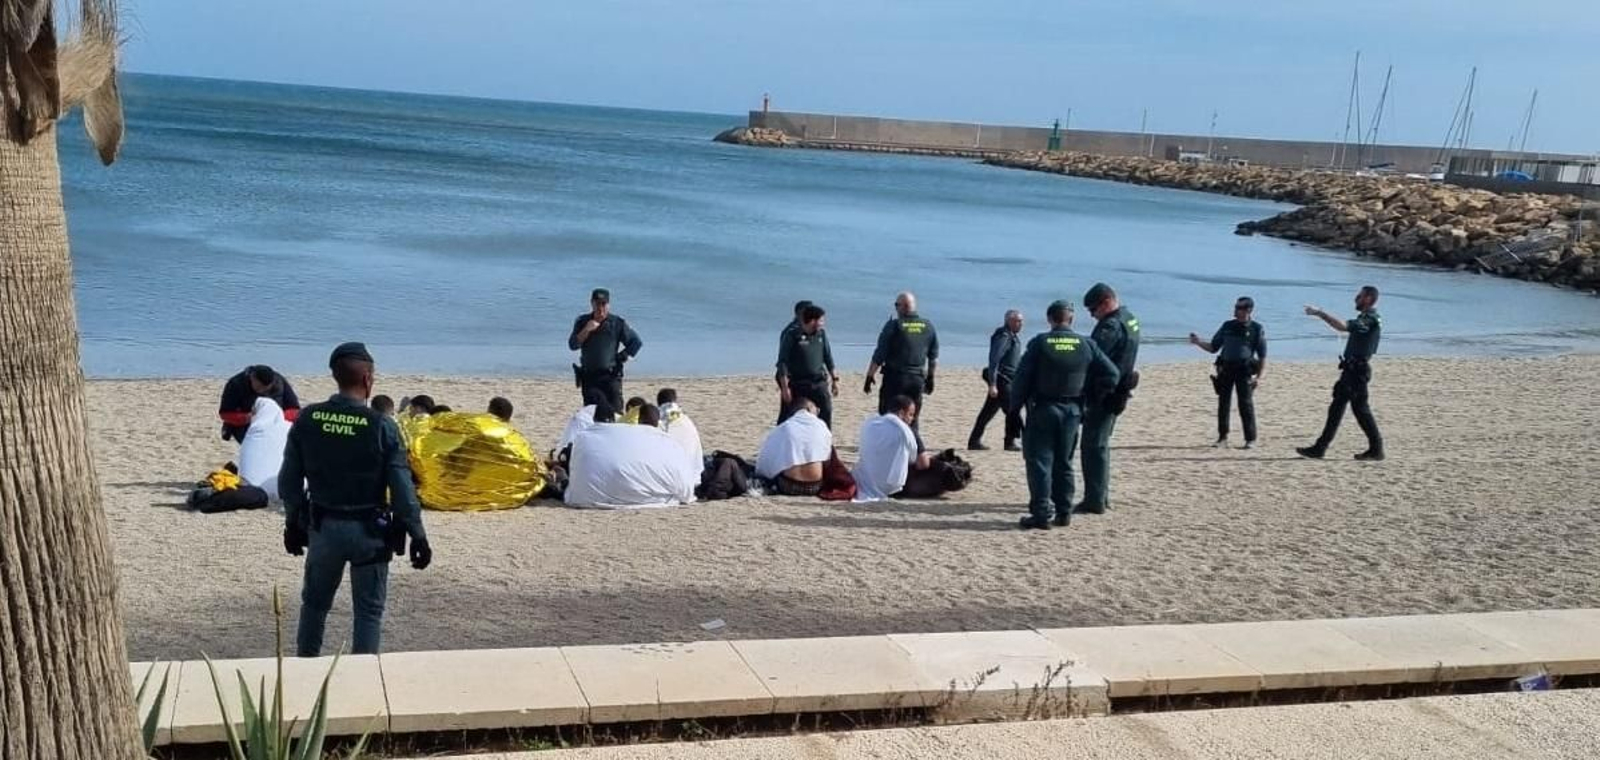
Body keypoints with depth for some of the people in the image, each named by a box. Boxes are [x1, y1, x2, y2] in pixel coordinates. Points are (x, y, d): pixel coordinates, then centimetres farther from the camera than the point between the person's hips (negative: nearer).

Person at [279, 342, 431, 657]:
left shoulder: (307, 420, -4)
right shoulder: (382, 427, -14)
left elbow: (289, 481, 4)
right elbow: (402, 489, -13)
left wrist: (293, 523, 18)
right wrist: (418, 536, -4)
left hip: (323, 527, 3)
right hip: (369, 531, -3)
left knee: (314, 604, 20)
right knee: (369, 611, 8)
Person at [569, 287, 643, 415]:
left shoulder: (618, 323, 1)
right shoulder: (582, 322, 8)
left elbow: (636, 342, 5)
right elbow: (572, 345, -2)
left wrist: (622, 357, -2)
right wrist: (586, 330, -13)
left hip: (610, 376, -2)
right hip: (589, 376, 2)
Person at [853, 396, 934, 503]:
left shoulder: (868, 423, 6)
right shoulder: (904, 430, -8)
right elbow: (922, 464, -1)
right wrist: (929, 459, 23)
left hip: (863, 483, 5)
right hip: (888, 488, -5)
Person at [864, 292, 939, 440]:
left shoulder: (894, 325, -8)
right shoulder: (928, 326, 6)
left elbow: (879, 355, -9)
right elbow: (934, 357, 13)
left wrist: (869, 377, -3)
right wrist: (930, 378, 22)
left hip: (895, 378, -4)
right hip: (918, 379, 4)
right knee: (912, 420, 14)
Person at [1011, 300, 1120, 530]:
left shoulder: (1039, 343, -8)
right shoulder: (1087, 345, 0)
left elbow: (1022, 378, -9)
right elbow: (1112, 375, -1)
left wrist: (1014, 407, -1)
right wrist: (1086, 388, 10)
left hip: (1043, 409, -3)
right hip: (1072, 411, 3)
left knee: (1039, 462, 0)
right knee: (1063, 462, 16)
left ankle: (1041, 515, -5)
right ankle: (1063, 512, 18)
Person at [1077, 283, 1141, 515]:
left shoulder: (1111, 326, -20)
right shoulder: (1129, 319, 12)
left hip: (1102, 395, -10)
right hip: (1116, 392, 10)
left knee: (1094, 446, -5)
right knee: (1101, 444, 19)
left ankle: (1095, 501, -3)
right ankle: (1101, 496, 25)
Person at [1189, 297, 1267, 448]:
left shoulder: (1257, 329, -1)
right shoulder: (1228, 326, 11)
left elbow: (1262, 356, -1)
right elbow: (1213, 347, 16)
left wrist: (1259, 376, -9)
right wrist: (1198, 342, 0)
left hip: (1244, 370, -4)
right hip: (1226, 368, 4)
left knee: (1246, 404, -5)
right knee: (1223, 403, 4)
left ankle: (1250, 440, 1)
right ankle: (1222, 437, 12)